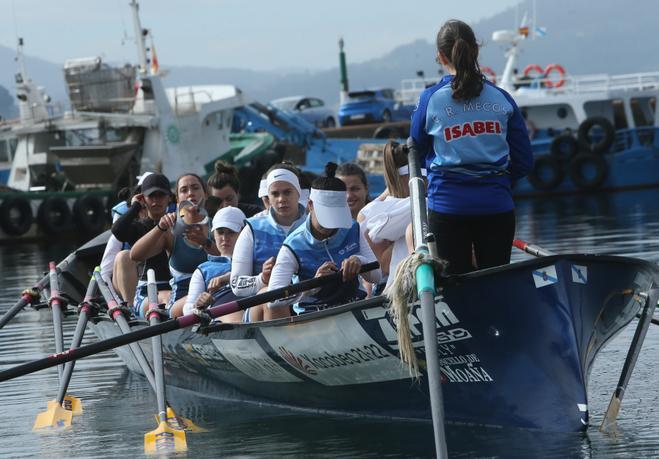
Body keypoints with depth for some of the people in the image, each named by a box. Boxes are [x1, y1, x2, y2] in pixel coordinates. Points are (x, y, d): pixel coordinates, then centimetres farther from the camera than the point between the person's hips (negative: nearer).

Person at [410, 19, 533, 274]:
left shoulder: (430, 100, -4)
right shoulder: (502, 99, 2)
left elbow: (417, 153, 9)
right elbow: (523, 162, 5)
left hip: (447, 205, -2)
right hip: (497, 206, 2)